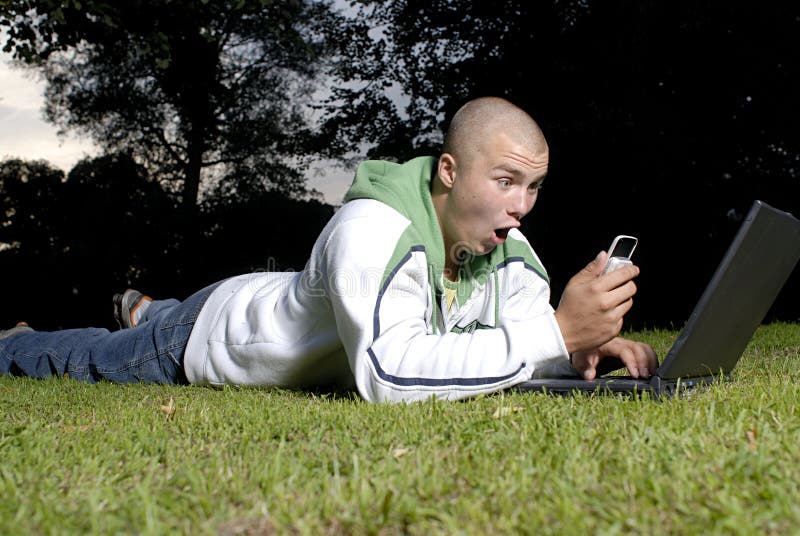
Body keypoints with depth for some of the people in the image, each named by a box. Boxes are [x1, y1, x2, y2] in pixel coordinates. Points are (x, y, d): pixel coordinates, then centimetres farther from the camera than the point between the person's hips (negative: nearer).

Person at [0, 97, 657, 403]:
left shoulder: (505, 245, -22)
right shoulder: (374, 229, -45)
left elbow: (534, 341, -14)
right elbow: (388, 374, -57)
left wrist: (594, 344, -38)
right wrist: (558, 332, -57)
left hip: (281, 311, 6)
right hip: (212, 330, -6)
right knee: (84, 360, 23)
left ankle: (146, 310, 69)